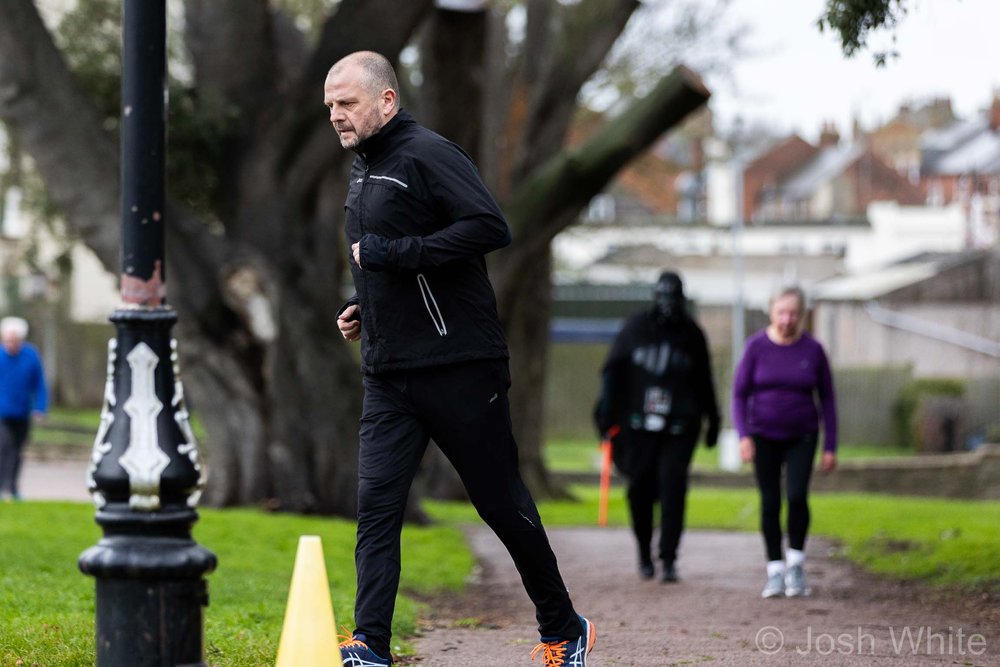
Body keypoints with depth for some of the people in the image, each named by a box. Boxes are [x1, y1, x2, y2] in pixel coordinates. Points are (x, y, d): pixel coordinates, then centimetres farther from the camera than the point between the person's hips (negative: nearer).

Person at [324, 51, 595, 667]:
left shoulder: (428, 154, -12)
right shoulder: (364, 169, 16)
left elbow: (491, 228, -25)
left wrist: (393, 253, -22)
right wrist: (365, 307, 13)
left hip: (460, 367, -7)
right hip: (388, 374, 8)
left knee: (502, 502, 4)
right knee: (376, 504, -7)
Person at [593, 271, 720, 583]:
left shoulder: (692, 335, 9)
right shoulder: (635, 328, 6)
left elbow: (704, 382, 18)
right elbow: (613, 369, 7)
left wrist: (713, 420, 20)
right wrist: (607, 408, -3)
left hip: (680, 428, 0)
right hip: (639, 425, 0)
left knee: (672, 488, -13)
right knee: (640, 489, 0)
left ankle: (669, 559, -11)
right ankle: (644, 552, 20)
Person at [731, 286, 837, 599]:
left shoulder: (812, 350, -4)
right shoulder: (757, 347, -5)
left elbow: (826, 398, 2)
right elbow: (740, 393, -2)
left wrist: (830, 446, -1)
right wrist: (744, 435, -15)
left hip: (801, 435, 0)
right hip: (764, 436, 1)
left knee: (797, 496, -16)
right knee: (770, 503, -1)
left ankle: (796, 563, 2)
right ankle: (775, 572, 8)